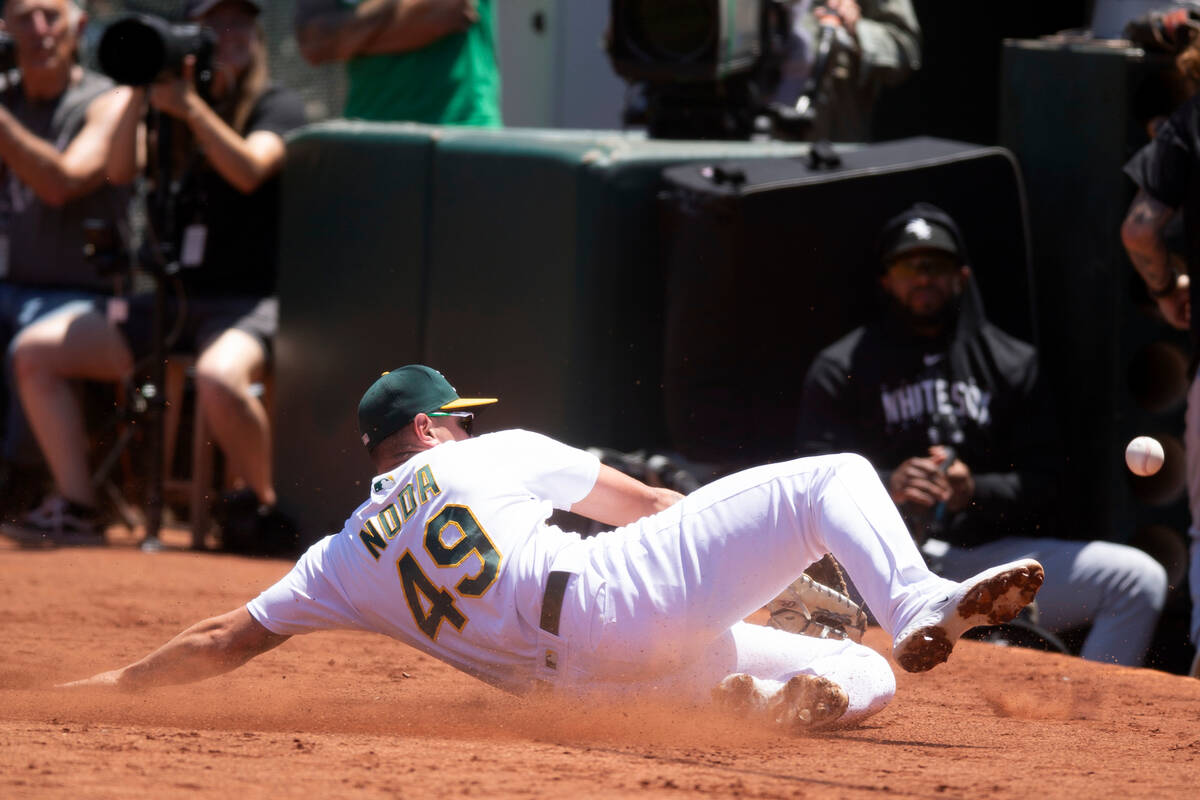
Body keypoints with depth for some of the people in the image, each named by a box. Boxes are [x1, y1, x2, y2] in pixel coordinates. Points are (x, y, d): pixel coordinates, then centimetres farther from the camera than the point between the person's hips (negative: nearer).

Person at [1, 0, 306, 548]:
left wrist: (189, 105, -22)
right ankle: (75, 508, -8)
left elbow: (249, 169, -18)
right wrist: (141, 91, -7)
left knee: (219, 376, -41)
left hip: (251, 303, -6)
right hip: (172, 302, 6)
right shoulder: (174, 117, 16)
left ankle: (265, 503, -17)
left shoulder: (277, 107, 2)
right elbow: (124, 169, 1)